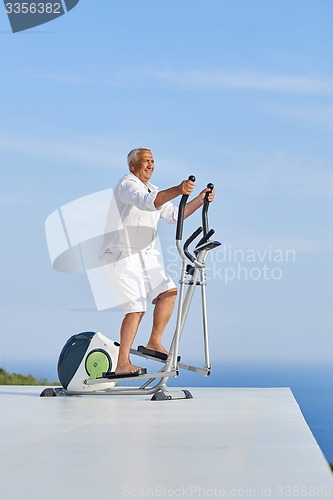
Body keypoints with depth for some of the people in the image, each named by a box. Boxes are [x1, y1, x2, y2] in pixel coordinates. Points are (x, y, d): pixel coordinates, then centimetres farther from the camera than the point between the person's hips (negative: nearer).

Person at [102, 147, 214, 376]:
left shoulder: (153, 190, 20)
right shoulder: (127, 184, -10)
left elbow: (174, 215, 16)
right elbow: (147, 202, -30)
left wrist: (200, 200, 4)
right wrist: (177, 191, -44)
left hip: (146, 256, 9)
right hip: (123, 257, -9)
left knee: (168, 291, -7)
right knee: (136, 309, -13)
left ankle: (155, 342, 6)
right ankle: (122, 364, -9)